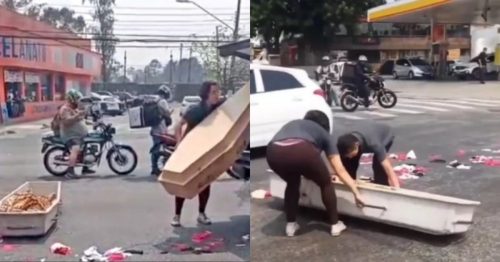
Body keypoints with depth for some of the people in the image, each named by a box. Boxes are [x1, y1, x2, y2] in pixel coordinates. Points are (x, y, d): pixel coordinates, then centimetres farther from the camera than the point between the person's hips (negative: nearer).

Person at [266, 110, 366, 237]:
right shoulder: (323, 133, 32)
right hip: (302, 151, -3)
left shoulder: (292, 124, 42)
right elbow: (340, 171, 29)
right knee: (326, 184, 26)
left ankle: (290, 225, 34)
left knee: (292, 184, 34)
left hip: (274, 152, 3)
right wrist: (356, 193, 36)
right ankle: (335, 225, 33)